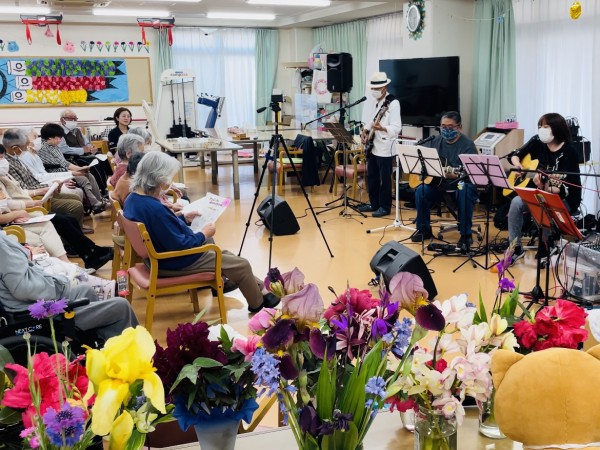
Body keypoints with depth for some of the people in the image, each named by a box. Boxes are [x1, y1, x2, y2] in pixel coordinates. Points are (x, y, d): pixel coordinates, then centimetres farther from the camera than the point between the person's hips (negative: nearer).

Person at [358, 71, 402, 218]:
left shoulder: (393, 103, -14)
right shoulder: (370, 100, 8)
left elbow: (397, 128, -20)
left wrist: (381, 128, -35)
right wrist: (364, 131, 1)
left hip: (385, 147, -7)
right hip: (371, 145, 7)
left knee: (384, 178, 0)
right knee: (371, 177, 14)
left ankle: (385, 207, 10)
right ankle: (374, 203, 27)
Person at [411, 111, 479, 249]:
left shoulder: (467, 145, -9)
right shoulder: (436, 141, 8)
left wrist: (453, 174, -36)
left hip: (460, 183, -4)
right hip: (438, 183, 4)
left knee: (465, 193, -37)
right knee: (421, 191, -22)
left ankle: (466, 234, -22)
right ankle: (424, 229, -3)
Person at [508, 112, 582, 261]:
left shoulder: (568, 152, -18)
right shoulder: (537, 142, -2)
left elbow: (565, 190, -23)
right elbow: (515, 156, 11)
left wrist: (545, 187, -39)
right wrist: (518, 166, -11)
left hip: (565, 200, -5)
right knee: (516, 202, -22)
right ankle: (515, 247, -11)